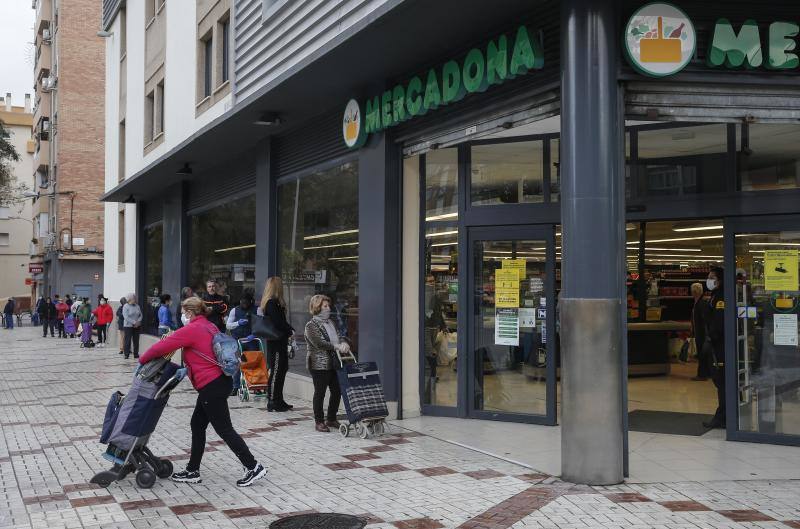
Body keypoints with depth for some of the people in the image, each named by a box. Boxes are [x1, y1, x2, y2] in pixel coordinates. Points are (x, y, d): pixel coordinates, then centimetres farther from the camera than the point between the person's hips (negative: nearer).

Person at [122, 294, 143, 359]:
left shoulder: (137, 306, 10)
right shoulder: (125, 306, -6)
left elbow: (140, 315, 10)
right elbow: (126, 317, -14)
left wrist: (138, 321, -8)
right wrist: (134, 322, -17)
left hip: (137, 326, 5)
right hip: (128, 326, -5)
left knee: (136, 341, 6)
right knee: (128, 341, -5)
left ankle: (136, 354, 13)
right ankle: (126, 354, 1)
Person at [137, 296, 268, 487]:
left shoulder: (191, 330, -13)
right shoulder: (210, 327, 14)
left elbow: (162, 346, -13)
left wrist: (142, 360, 1)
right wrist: (188, 369, 13)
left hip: (212, 386, -9)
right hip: (220, 380, 9)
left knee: (224, 429, -1)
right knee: (197, 425, 15)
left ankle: (253, 467, 4)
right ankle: (192, 471, 22)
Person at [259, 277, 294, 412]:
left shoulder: (275, 302, 14)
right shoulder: (272, 303, -16)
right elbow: (278, 323, -22)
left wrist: (290, 329, 3)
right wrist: (290, 331, -9)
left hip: (280, 342, 10)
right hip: (276, 342, -10)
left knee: (282, 370, 15)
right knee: (276, 371, -5)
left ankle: (278, 401, 23)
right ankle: (272, 402, 1)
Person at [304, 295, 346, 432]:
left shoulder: (330, 323, 14)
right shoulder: (311, 325, -9)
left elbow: (337, 339, 13)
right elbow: (319, 343, -19)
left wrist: (343, 344, -9)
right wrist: (336, 346, -23)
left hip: (333, 364, 7)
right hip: (319, 365, -7)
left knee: (337, 391, 8)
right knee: (320, 393, 0)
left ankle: (331, 419, 23)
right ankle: (319, 421, 11)